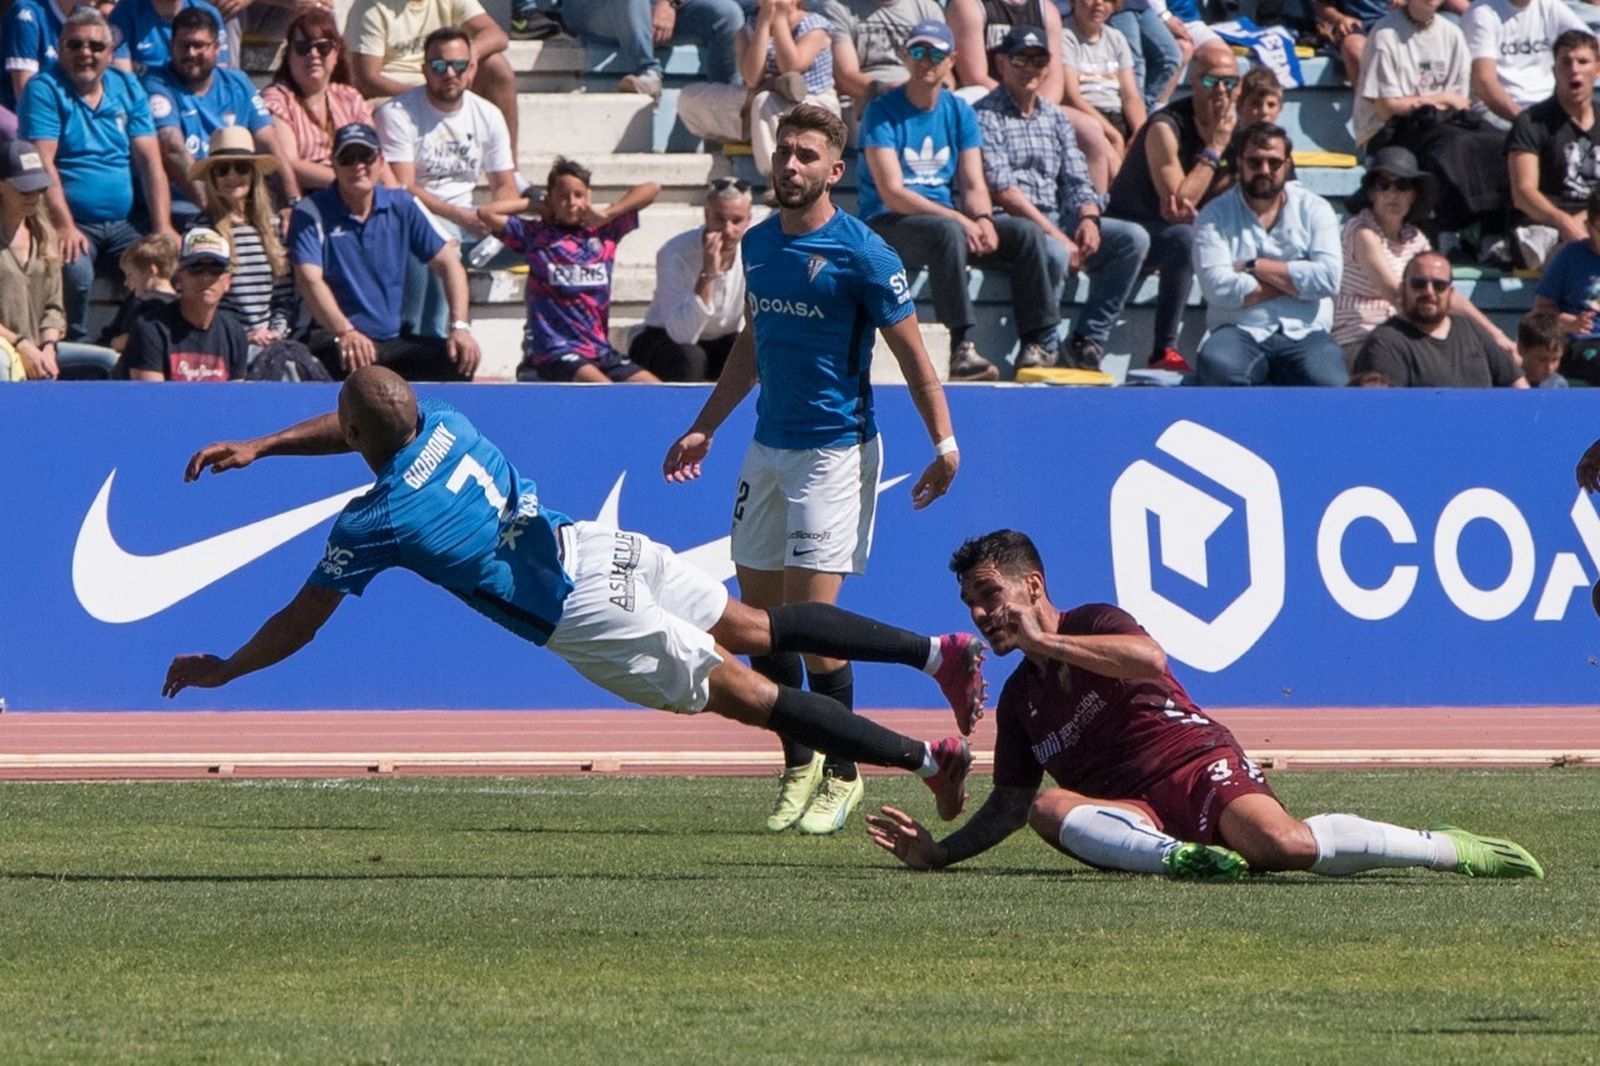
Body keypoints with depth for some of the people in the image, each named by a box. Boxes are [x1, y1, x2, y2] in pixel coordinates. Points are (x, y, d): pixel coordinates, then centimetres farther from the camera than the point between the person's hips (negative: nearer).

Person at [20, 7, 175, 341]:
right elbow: (44, 163, -13)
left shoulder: (127, 88, 12)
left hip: (122, 225, 5)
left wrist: (162, 228, -5)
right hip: (74, 224, -5)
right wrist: (65, 226, -23)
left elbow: (149, 160, 7)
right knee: (75, 270, -34)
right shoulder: (45, 89, -3)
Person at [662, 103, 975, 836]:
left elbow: (911, 354, -7)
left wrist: (944, 443, -13)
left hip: (835, 450, -7)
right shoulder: (758, 245, 10)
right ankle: (799, 767, 18)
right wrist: (705, 428, 26)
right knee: (759, 617, 7)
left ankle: (842, 776, 2)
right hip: (768, 447, 7)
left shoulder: (862, 254, -10)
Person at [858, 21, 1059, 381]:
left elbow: (973, 185, 5)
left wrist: (983, 219, -19)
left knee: (1028, 234, -11)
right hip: (887, 225, -6)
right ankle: (962, 348, -41)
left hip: (944, 214, 6)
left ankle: (1038, 345, -13)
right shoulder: (883, 112, -9)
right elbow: (892, 194, -18)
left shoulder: (959, 112, 10)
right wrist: (959, 219, -25)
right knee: (947, 232, -37)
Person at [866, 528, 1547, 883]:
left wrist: (1045, 641, -12)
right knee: (1047, 808, -26)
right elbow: (1011, 802, 25)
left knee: (1280, 843, -34)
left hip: (1198, 767, -5)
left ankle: (1452, 850, -20)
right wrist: (938, 853, 10)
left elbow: (1149, 659, -18)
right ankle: (1182, 859, -43)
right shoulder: (1019, 700, 23)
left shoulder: (1096, 624, 5)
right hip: (1134, 813, 5)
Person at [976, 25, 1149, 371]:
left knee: (1133, 238, -12)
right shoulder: (986, 116, -4)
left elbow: (1077, 180, 14)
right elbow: (1002, 190, -14)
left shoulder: (1055, 119, 20)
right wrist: (1056, 236, -20)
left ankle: (1089, 339, -13)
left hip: (1057, 220, 7)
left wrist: (1088, 218, -10)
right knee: (1055, 253, -37)